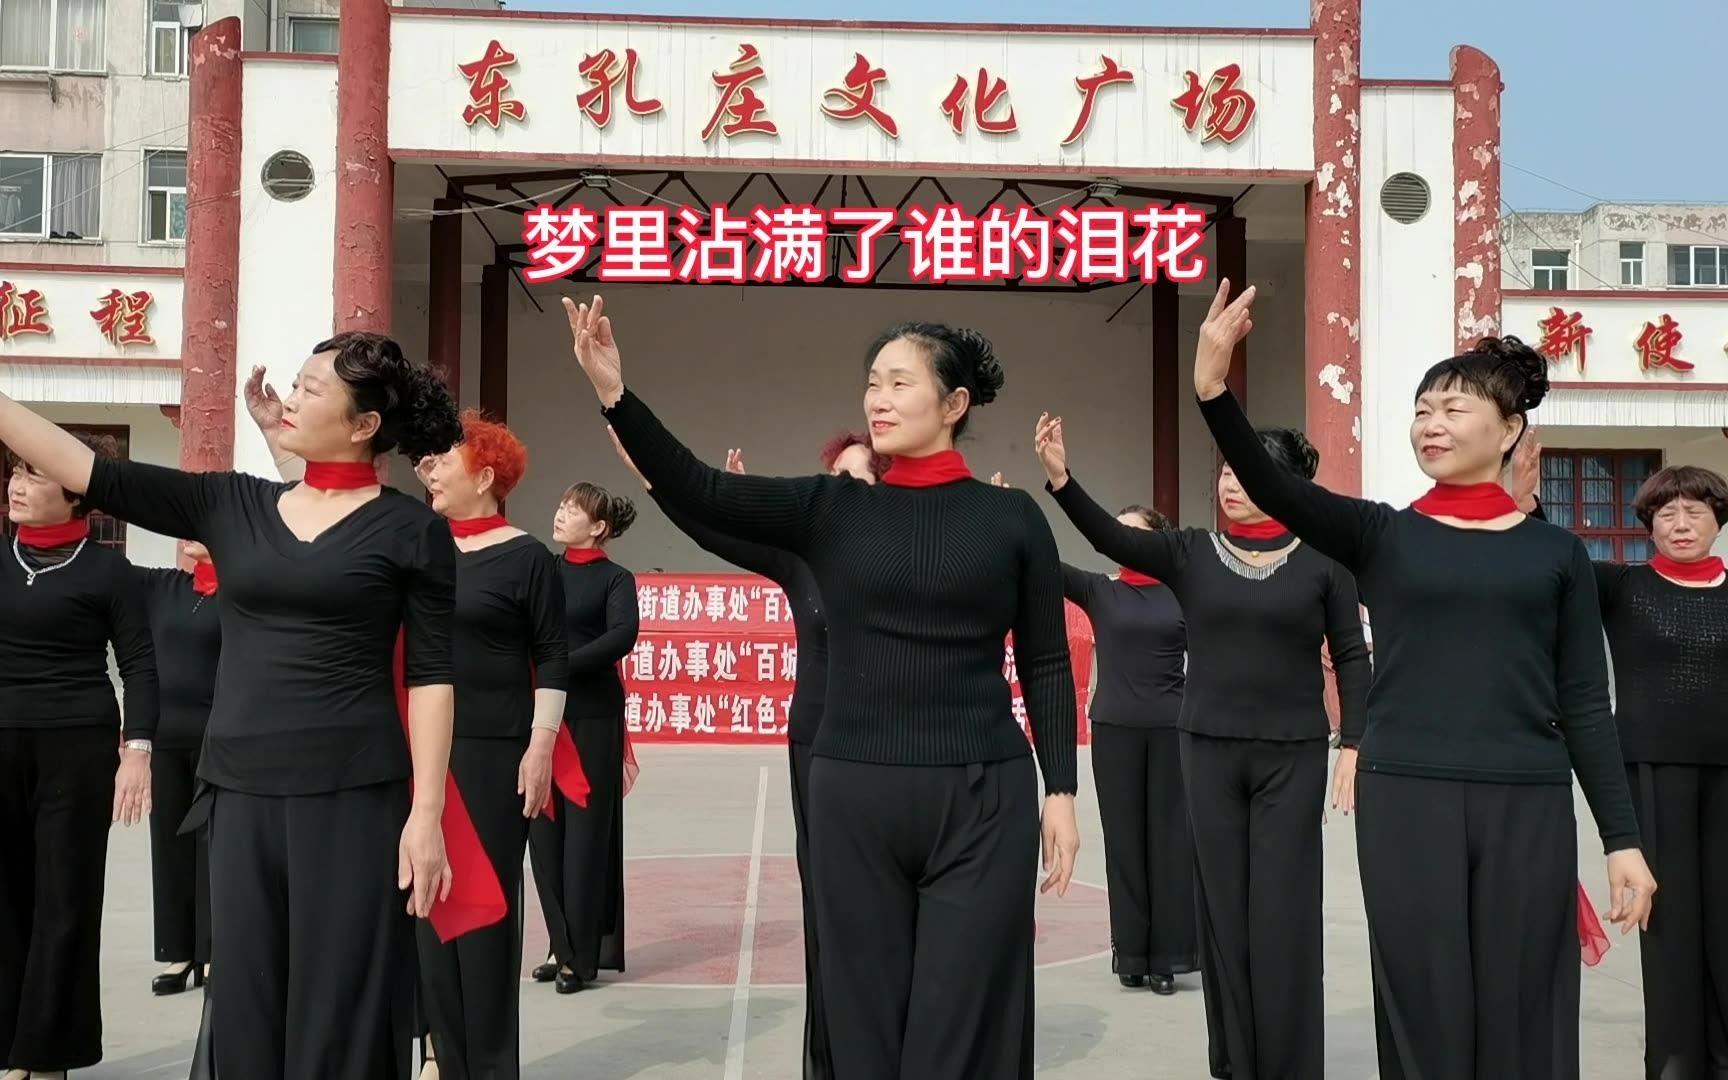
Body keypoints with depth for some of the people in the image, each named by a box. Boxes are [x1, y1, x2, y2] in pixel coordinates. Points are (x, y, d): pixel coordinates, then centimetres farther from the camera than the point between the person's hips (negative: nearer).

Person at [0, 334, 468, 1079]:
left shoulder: (411, 529, -3)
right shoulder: (231, 504, 9)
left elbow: (431, 677, -5)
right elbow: (88, 474, 5)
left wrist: (427, 810, -11)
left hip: (352, 793, -4)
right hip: (239, 791, 5)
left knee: (340, 1013, 1)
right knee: (245, 1009, 11)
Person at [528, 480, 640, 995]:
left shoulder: (615, 578, -3)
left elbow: (623, 635, -18)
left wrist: (562, 666, -23)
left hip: (591, 717, -5)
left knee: (584, 830, -1)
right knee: (544, 830, 8)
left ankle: (581, 954, 8)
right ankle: (561, 945, 20)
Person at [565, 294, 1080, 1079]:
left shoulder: (1010, 517, 2)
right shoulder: (831, 508, 5)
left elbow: (1046, 666, 4)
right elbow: (700, 495, -6)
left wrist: (1060, 790, -1)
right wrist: (614, 394, -18)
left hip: (981, 797, -2)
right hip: (853, 797, 2)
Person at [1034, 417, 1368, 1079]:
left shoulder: (1321, 560, -1)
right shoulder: (1192, 553, 2)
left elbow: (1350, 656, 3)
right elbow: (1112, 539, -13)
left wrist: (1354, 742, -3)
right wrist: (1059, 478, -27)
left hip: (1293, 755, -2)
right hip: (1209, 751, 2)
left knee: (1283, 912, 1)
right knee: (1223, 907, 8)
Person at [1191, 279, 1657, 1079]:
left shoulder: (1556, 552, 7)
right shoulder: (1381, 535, 4)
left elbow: (1584, 705, 7)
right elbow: (1273, 489, -14)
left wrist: (1622, 837, 2)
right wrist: (1214, 390, -30)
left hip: (1527, 807, 1)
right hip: (1405, 801, -1)